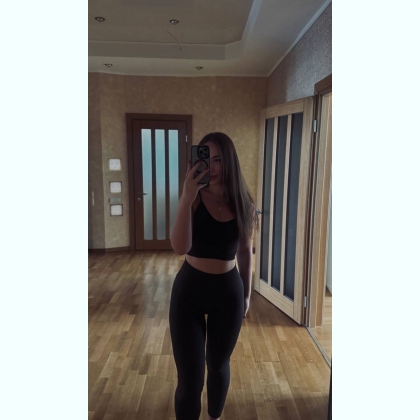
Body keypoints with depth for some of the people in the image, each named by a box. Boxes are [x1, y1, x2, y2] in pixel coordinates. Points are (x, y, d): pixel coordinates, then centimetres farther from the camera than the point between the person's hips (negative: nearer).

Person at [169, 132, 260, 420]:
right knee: (190, 376, 4)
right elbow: (180, 247, -26)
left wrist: (247, 294, 12)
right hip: (189, 290, -2)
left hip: (228, 292, 2)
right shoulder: (195, 198, -11)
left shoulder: (243, 204, -5)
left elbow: (245, 253, 6)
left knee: (218, 364, 22)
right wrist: (187, 197, -32)